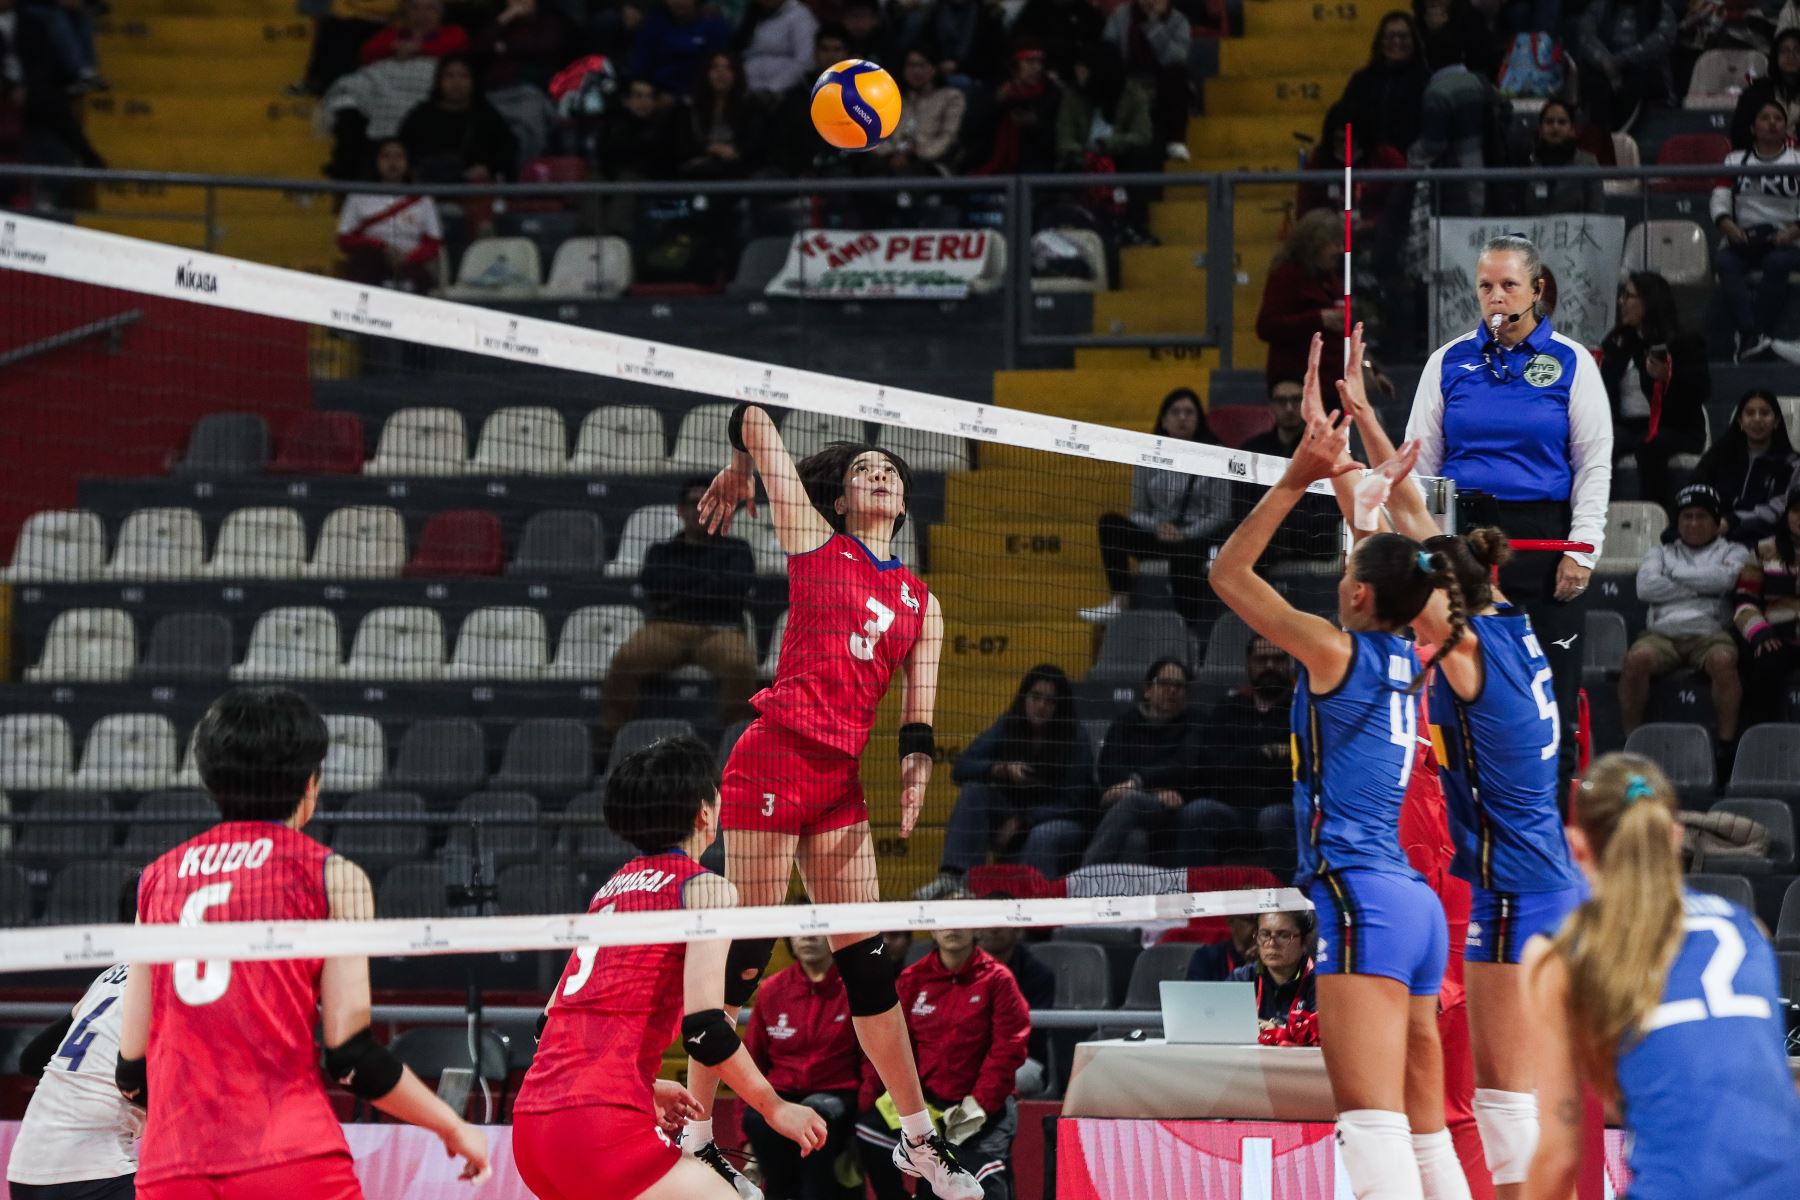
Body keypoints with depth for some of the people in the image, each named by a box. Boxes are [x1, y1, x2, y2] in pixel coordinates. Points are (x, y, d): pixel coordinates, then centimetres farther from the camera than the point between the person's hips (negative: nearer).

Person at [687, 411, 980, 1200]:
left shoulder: (921, 603, 17)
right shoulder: (814, 543, 4)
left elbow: (917, 714, 14)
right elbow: (752, 419, 4)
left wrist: (917, 766, -4)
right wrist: (741, 473, 23)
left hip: (840, 781, 5)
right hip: (773, 758, -5)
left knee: (868, 960, 8)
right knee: (744, 955, -5)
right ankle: (695, 1135, 1)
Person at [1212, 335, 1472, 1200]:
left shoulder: (1333, 650, -5)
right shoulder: (1404, 658, 14)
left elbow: (1228, 574, 1)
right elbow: (1384, 555, 28)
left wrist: (1297, 477, 0)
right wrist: (1334, 453, 31)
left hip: (1362, 901, -9)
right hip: (1416, 903, 9)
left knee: (1373, 1129, -18)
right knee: (1425, 1131, 10)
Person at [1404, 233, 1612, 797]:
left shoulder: (1570, 362, 2)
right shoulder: (1449, 361, 8)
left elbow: (1594, 464, 3)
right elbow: (1419, 457, 12)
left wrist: (1582, 549, -5)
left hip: (1542, 538, -2)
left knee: (1550, 691, -2)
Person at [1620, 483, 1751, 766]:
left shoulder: (1732, 552, 21)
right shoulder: (1662, 553, 25)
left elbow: (1725, 579, -3)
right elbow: (1646, 587, 4)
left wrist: (1676, 573, 7)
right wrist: (1701, 589, 3)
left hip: (1711, 633, -1)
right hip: (1662, 633, 1)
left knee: (1723, 660, -37)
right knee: (1637, 659, -32)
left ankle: (1727, 743, -32)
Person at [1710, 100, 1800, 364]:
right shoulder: (1735, 161, 18)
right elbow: (1719, 201, 7)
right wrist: (1728, 226, -14)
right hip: (1742, 242, 2)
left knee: (1778, 263, -37)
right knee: (1724, 263, -33)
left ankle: (1749, 341, -41)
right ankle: (1754, 337, -49)